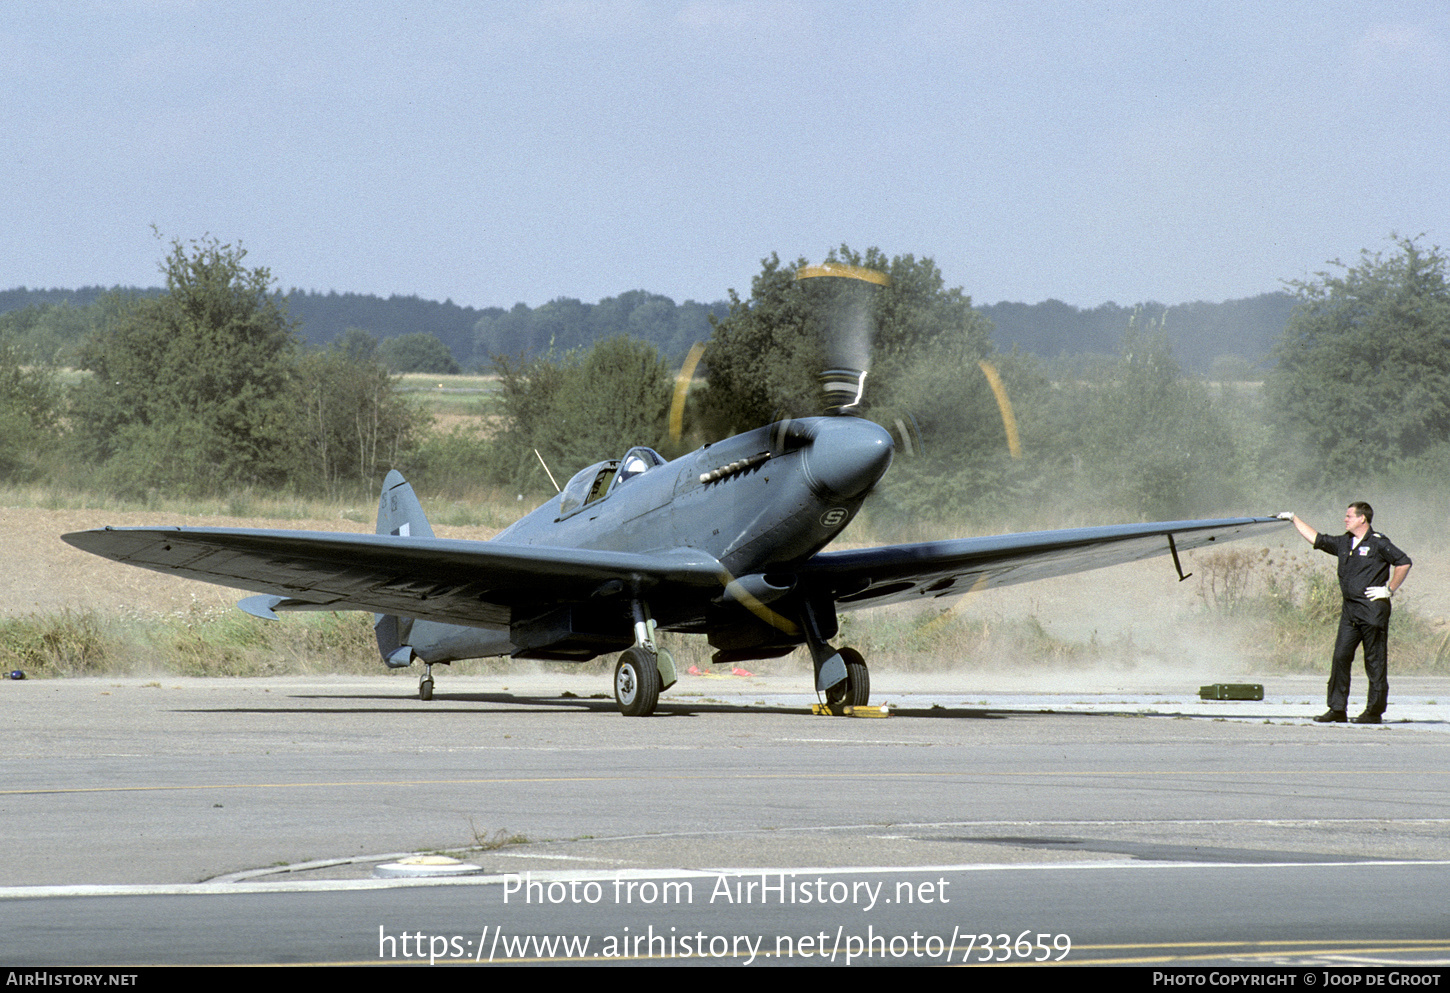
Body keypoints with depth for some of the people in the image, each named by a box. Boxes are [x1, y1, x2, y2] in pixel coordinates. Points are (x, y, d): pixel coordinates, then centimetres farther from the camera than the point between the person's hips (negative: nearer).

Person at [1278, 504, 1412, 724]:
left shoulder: (1378, 543, -6)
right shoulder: (1344, 543, 15)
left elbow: (1404, 563, -8)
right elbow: (1317, 540, 27)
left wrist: (1389, 589, -9)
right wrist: (1294, 520, 30)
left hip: (1372, 609, -7)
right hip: (1350, 611, 7)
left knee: (1375, 661, -2)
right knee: (1340, 657, 1)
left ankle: (1375, 711, 1)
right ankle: (1337, 709, 4)